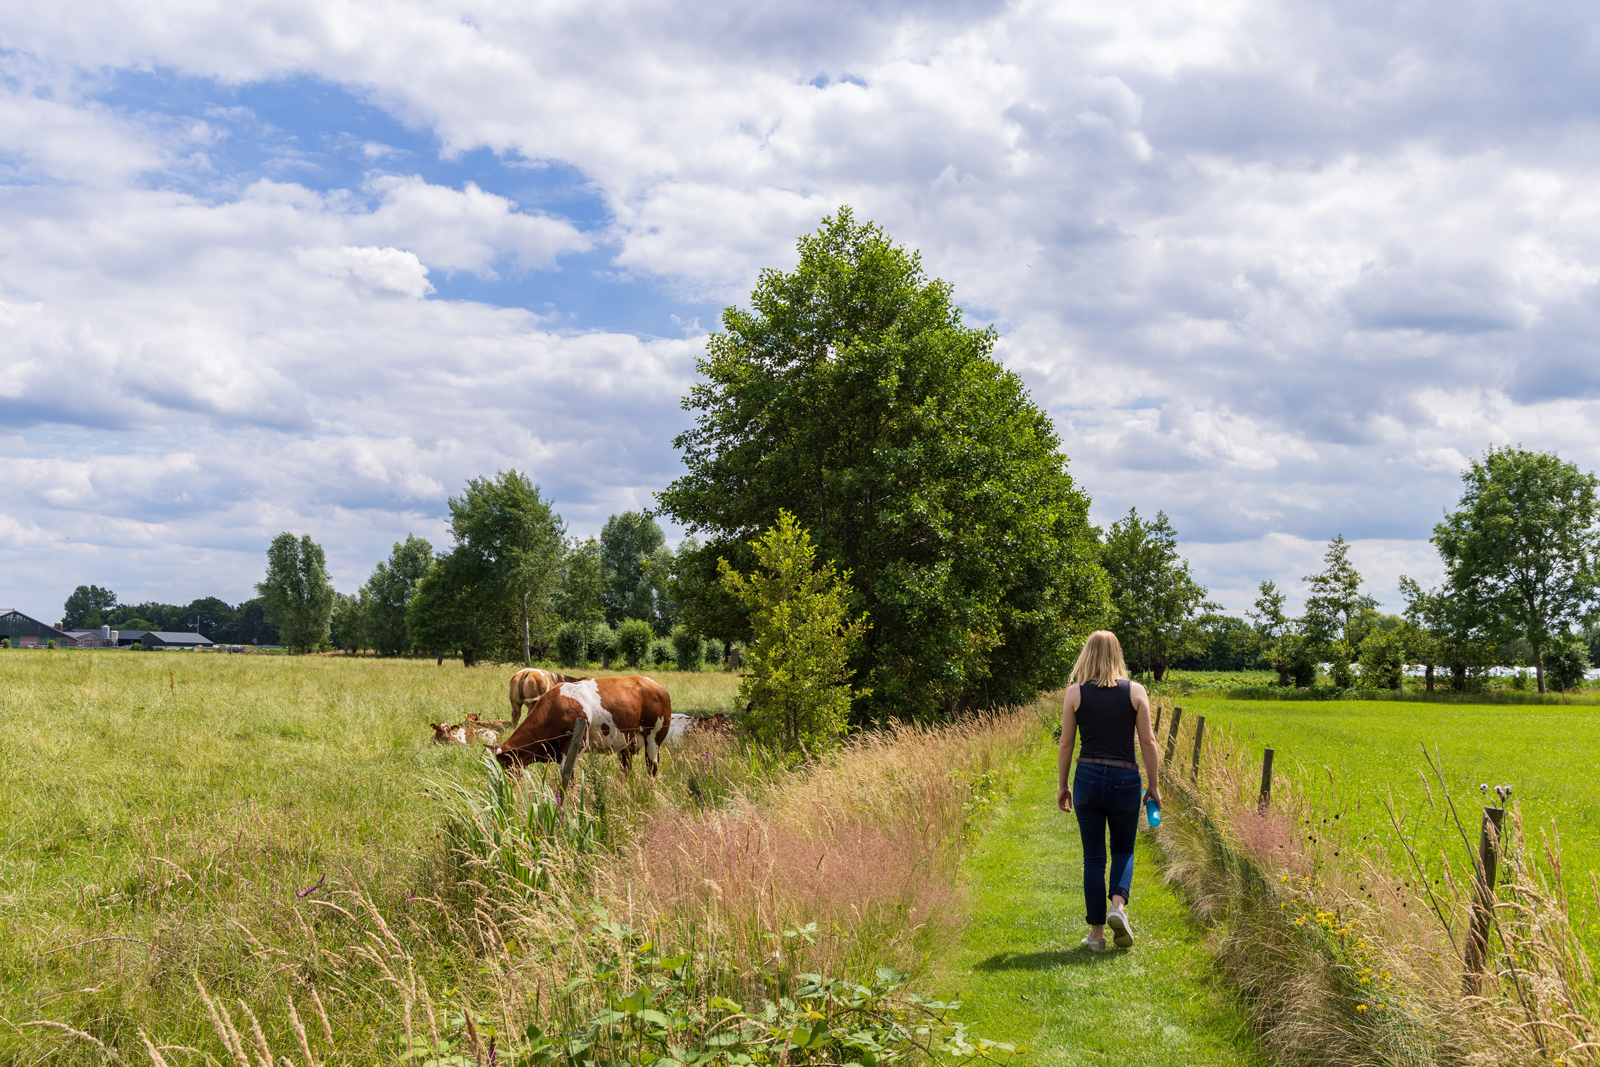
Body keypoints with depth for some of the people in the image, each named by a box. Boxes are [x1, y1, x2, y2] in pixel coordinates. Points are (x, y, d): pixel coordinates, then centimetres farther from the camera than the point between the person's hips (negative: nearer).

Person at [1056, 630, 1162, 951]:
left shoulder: (1075, 693, 0)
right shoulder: (1135, 692, 0)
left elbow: (1066, 744, 2)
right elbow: (1148, 742, -1)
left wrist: (1062, 786, 11)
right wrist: (1154, 785, 7)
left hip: (1088, 779, 0)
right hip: (1125, 780, 0)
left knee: (1093, 857, 9)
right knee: (1123, 850, 19)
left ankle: (1096, 933, 10)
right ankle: (1118, 905, -6)